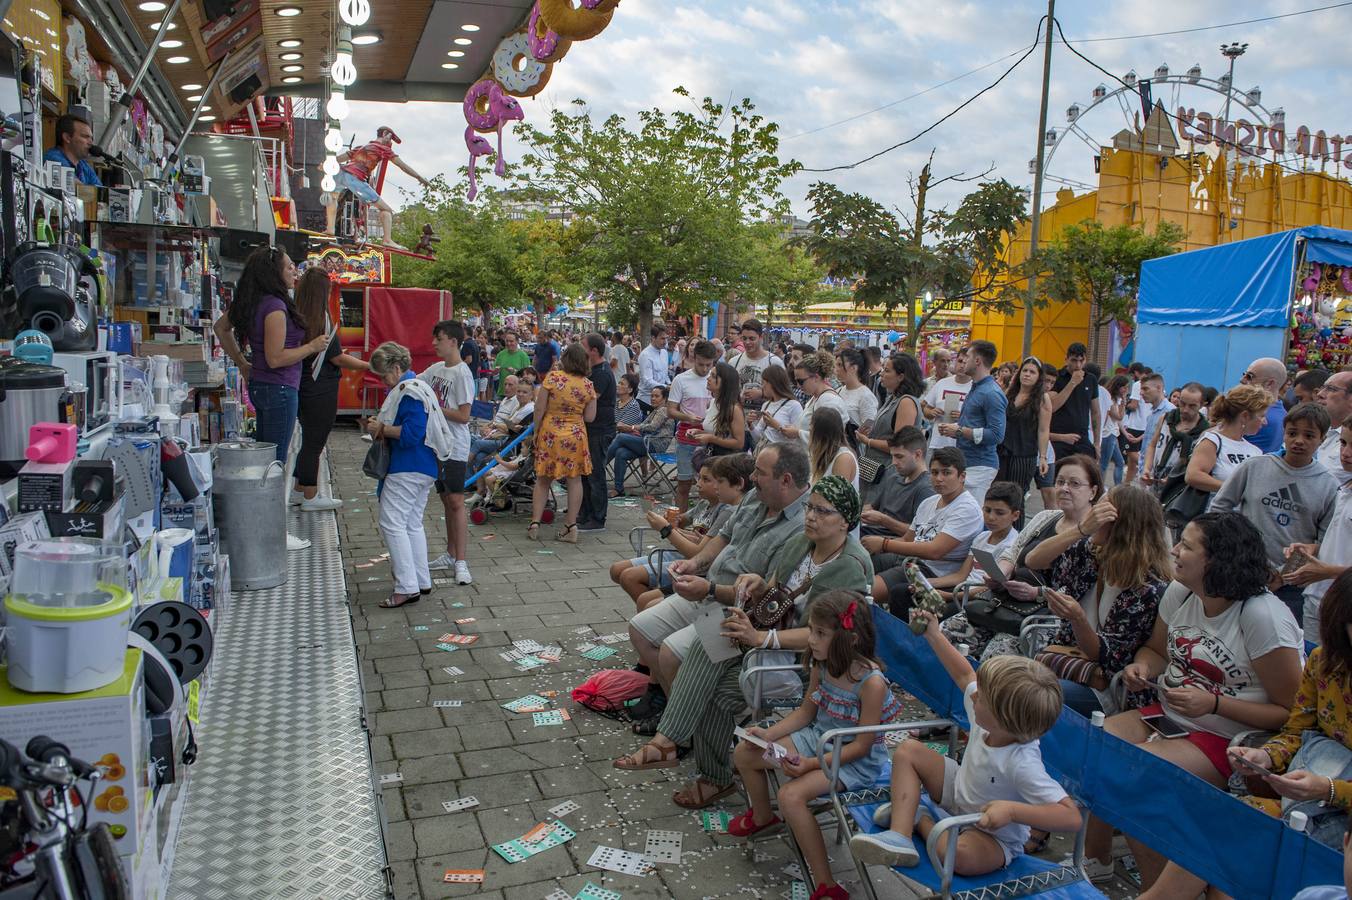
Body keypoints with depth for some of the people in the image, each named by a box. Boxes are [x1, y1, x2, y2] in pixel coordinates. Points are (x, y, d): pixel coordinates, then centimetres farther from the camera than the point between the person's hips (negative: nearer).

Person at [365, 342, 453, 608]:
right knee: (412, 524, 16)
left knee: (392, 524, -7)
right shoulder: (420, 387, 17)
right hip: (425, 468, 11)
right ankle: (422, 581, 21)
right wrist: (382, 429, 9)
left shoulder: (408, 392, -15)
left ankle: (407, 588, -7)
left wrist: (382, 429, -12)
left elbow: (411, 433, -25)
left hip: (407, 470, -11)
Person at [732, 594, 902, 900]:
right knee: (744, 752, 3)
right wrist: (769, 734, -7)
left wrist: (812, 764, -28)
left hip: (857, 760, -8)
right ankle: (762, 815, 34)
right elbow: (806, 712, 7)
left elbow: (861, 745, -23)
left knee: (791, 794, -28)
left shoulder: (872, 682, -28)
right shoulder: (821, 665, -8)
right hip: (819, 738, 8)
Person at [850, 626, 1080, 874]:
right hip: (960, 793, 8)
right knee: (908, 750, -2)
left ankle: (921, 819, -8)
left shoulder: (1022, 765, -38)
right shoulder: (986, 721, -17)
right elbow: (965, 675, 1)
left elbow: (1072, 817, -43)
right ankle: (899, 837, -16)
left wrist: (1011, 810, -51)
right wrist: (934, 636, 0)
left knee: (962, 855, -41)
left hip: (994, 836, -8)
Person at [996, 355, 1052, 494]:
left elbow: (1043, 431, -6)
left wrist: (1043, 457, -9)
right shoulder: (1008, 392, 8)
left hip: (1024, 456, -3)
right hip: (1001, 451, 3)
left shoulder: (1043, 399, -4)